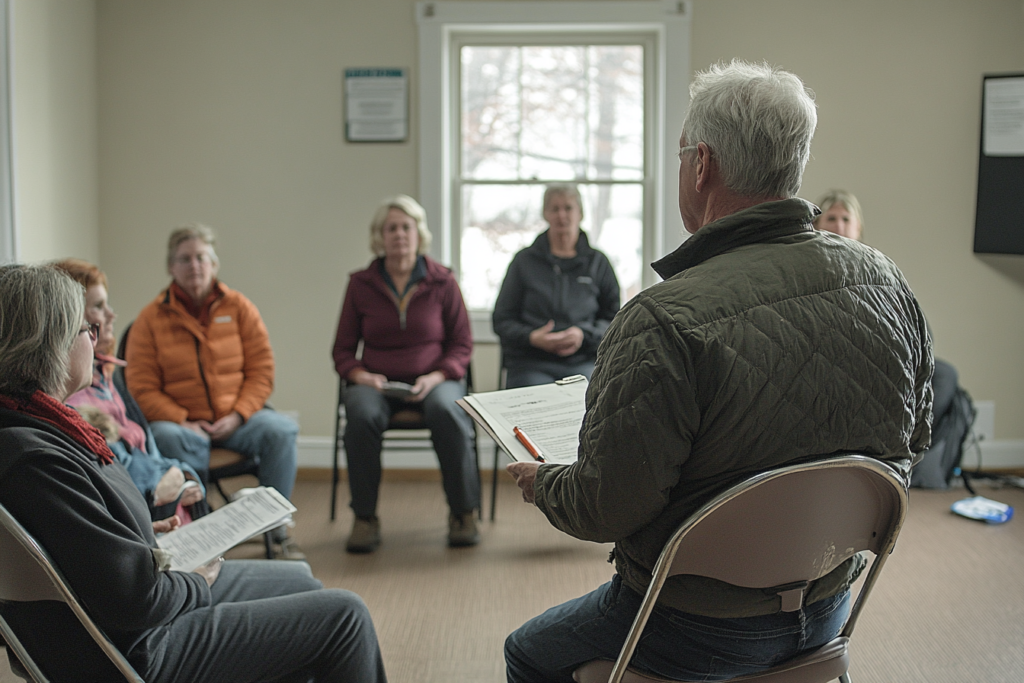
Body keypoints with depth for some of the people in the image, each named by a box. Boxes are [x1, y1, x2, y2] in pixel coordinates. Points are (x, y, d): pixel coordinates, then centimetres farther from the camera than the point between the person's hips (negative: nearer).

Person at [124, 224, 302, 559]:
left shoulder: (238, 307, 8)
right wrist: (184, 422, -14)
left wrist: (237, 416, -11)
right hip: (181, 421, -1)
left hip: (236, 418, 2)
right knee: (170, 440, -37)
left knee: (280, 430, -28)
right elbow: (141, 388, 0)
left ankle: (276, 527, -15)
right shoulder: (150, 318, 4)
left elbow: (261, 371, 5)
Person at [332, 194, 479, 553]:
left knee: (447, 413, -35)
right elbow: (343, 351, 9)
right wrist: (361, 376, -12)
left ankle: (463, 513, -17)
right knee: (362, 415, -34)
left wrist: (435, 378, -13)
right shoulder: (361, 284, 6)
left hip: (433, 380, 0)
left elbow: (462, 344, 4)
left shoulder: (442, 281, 4)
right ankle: (364, 518, -21)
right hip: (376, 381, 1)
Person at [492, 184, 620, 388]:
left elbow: (615, 318, 14)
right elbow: (501, 320, 13)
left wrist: (583, 334, -6)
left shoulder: (598, 262, 16)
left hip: (583, 363, 0)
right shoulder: (525, 260, 15)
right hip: (530, 363, 0)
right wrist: (531, 337, -8)